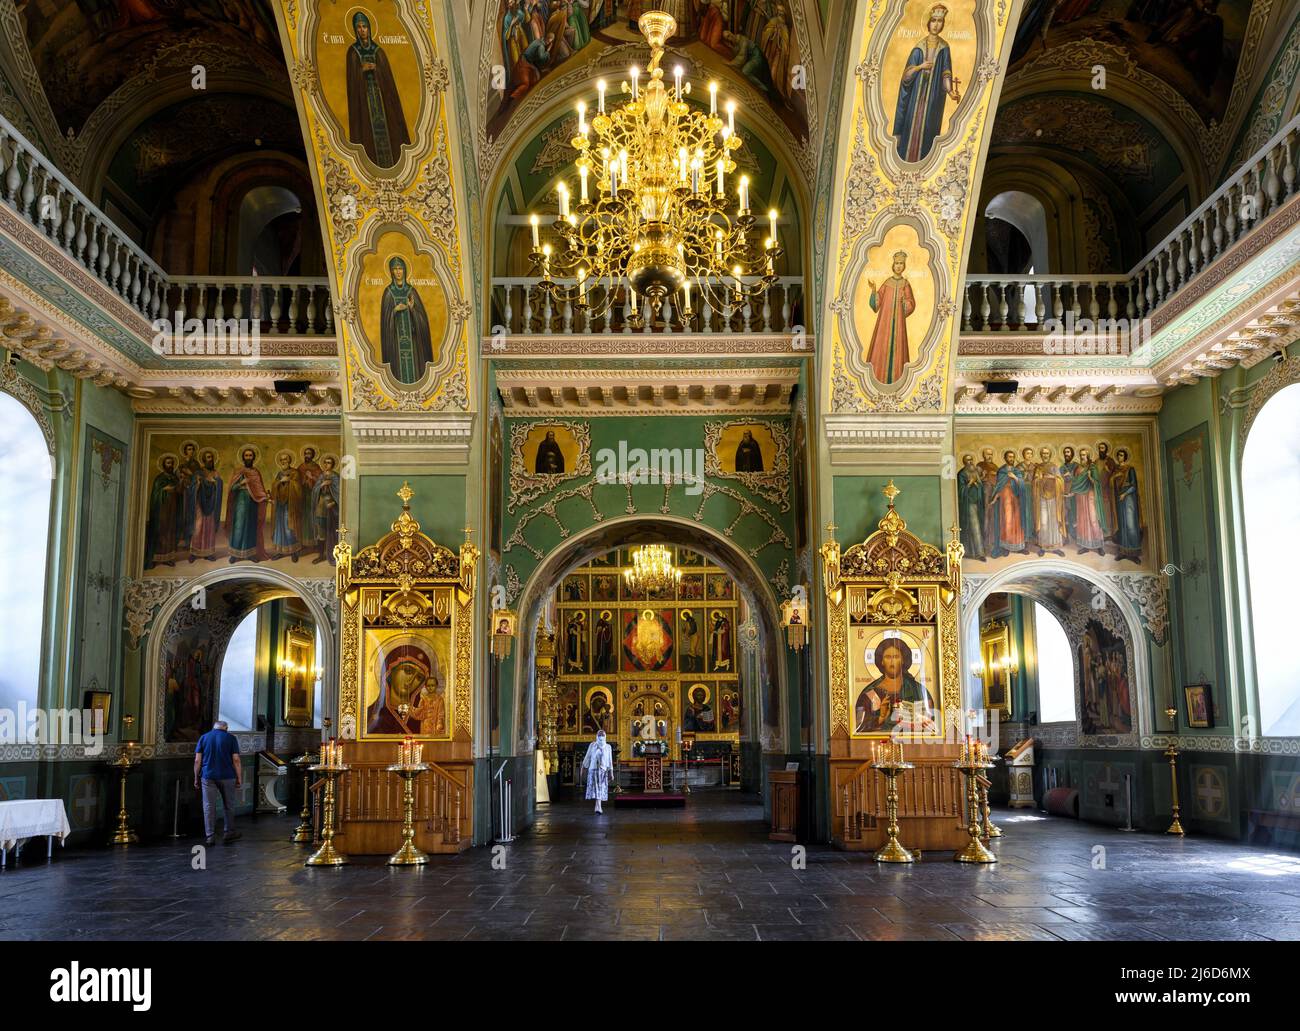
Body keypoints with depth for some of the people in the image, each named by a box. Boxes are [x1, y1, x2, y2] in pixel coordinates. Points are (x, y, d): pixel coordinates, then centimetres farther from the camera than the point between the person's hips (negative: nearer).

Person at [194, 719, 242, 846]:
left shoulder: (204, 738, 8)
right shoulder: (231, 738, 2)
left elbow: (197, 760, 2)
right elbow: (236, 760, -4)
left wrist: (196, 778, 10)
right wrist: (239, 778, 0)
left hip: (208, 777, 1)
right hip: (227, 777, -1)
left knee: (209, 807, 4)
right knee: (228, 805, 13)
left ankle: (210, 836, 3)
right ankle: (229, 833, 18)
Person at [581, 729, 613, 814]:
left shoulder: (608, 747, 6)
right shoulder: (592, 745, 3)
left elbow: (610, 760, 5)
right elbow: (587, 757, 6)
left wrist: (611, 772, 0)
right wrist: (584, 768, 5)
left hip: (603, 771, 1)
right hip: (593, 769, -1)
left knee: (601, 789, -2)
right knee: (596, 788, -7)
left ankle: (597, 806, 3)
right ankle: (598, 806, -7)